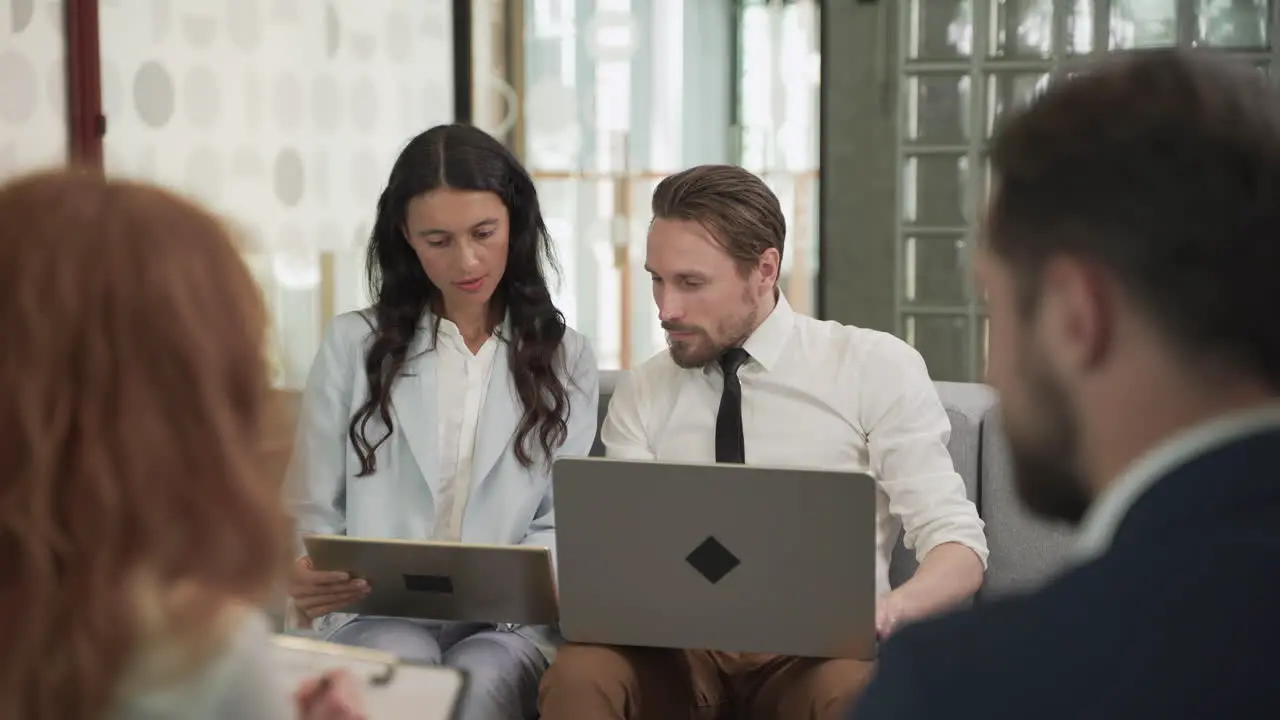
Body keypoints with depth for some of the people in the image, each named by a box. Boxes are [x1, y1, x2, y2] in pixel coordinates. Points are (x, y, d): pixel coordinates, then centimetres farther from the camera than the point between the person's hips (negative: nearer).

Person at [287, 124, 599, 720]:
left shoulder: (564, 358, 13)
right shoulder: (354, 344, 9)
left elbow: (564, 522, 6)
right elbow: (313, 515, 9)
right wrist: (306, 580, -16)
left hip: (509, 618, 1)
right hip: (376, 612, 0)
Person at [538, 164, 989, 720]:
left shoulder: (876, 368, 0)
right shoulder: (641, 394, 10)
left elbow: (960, 549, -4)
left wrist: (882, 612, -26)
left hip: (818, 646, -2)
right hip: (677, 643, 2)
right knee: (578, 674, -30)